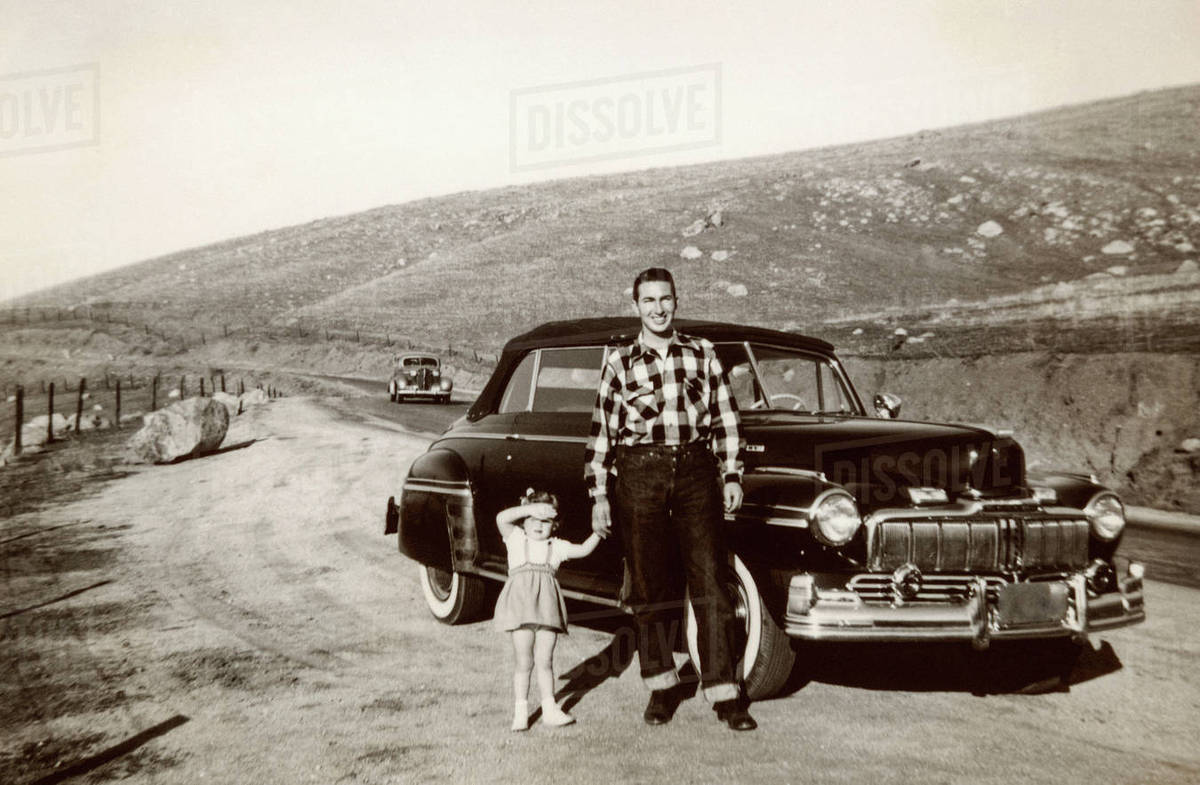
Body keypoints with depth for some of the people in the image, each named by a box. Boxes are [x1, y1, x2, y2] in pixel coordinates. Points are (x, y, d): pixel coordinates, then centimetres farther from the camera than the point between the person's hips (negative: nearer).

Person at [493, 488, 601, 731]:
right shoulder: (516, 539, 8)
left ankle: (550, 709, 14)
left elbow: (583, 549, 9)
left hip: (547, 607, 2)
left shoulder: (556, 547, 16)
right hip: (521, 606, -2)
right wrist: (531, 509, -18)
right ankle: (520, 712, 9)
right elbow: (502, 519, -9)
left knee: (545, 661, 6)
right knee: (524, 662, 1)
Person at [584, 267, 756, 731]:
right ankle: (660, 687, 20)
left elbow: (725, 418, 12)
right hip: (639, 474, -1)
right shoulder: (619, 363, 5)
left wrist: (732, 475, 5)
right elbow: (601, 433, 5)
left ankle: (724, 695, 1)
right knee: (650, 585, 5)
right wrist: (599, 496, 2)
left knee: (711, 583, -4)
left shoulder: (702, 354, 9)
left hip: (696, 470, 1)